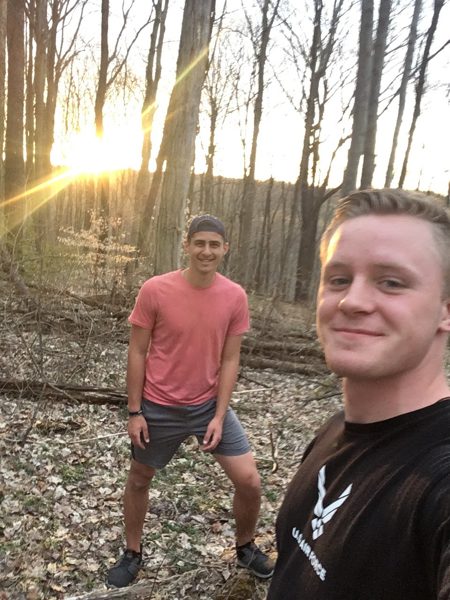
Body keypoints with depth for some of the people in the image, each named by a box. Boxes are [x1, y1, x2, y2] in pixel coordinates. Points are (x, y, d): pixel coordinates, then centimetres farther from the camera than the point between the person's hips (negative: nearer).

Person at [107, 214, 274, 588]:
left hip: (210, 405, 2)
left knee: (250, 482, 1)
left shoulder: (235, 297, -9)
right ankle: (133, 553, 42)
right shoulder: (155, 290, -16)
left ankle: (245, 547, 31)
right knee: (139, 480, 16)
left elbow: (229, 360, -4)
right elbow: (137, 353, -8)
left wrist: (219, 416, -8)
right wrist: (135, 411, -7)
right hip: (159, 408, -1)